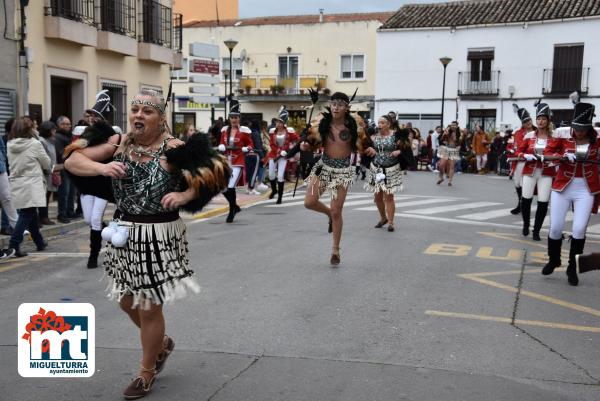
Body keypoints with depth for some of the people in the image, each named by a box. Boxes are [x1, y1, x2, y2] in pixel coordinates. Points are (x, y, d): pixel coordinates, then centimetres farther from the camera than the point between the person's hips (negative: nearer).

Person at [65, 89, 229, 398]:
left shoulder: (173, 149, -14)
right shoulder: (119, 144, 0)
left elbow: (217, 171, -16)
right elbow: (72, 161, 0)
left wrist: (184, 195, -29)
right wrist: (102, 167, -19)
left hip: (159, 236, -6)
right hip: (125, 233, 6)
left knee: (149, 308, 5)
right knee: (127, 301, 19)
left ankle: (147, 372, 28)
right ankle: (162, 343, 47)